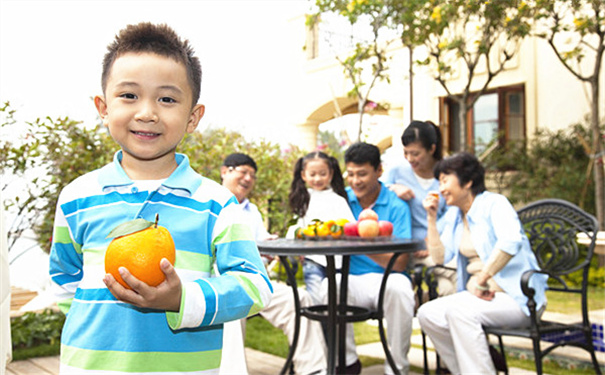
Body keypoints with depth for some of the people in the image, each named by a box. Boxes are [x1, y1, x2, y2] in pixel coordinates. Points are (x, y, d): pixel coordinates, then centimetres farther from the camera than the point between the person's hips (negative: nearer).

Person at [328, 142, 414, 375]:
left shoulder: (396, 206, -2)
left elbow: (400, 263, -10)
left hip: (385, 277, -2)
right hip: (351, 279, 2)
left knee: (398, 288, -35)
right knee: (328, 286, -30)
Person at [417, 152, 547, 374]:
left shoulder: (494, 203, -7)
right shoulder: (454, 215, 15)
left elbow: (512, 241, -26)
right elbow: (440, 257, 9)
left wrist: (482, 279, -26)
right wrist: (432, 217, 5)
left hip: (516, 297, -7)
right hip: (477, 294, 7)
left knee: (458, 309, -31)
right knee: (427, 314, -13)